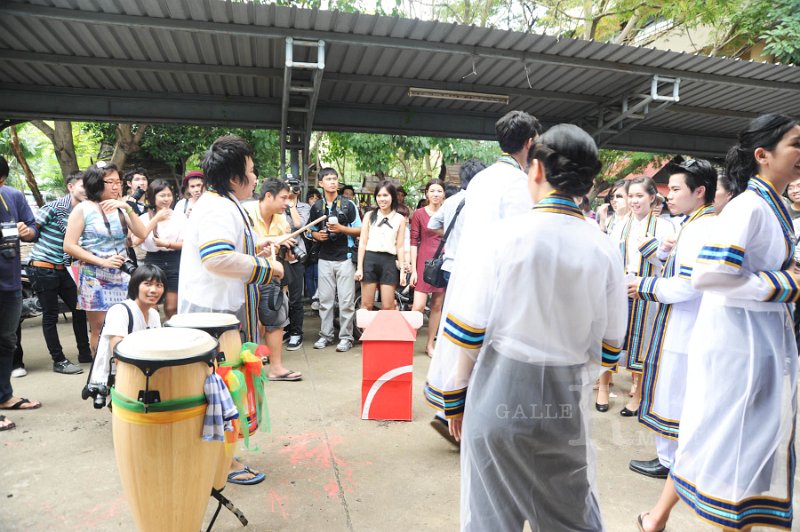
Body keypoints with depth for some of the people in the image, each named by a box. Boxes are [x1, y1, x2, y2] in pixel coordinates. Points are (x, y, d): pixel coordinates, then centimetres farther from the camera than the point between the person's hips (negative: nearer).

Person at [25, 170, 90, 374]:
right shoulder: (54, 207, -12)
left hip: (62, 269, 7)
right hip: (42, 268, -7)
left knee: (79, 309, 9)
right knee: (50, 316, 2)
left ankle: (85, 353, 20)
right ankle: (59, 361, 10)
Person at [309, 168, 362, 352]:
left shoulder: (348, 205, 1)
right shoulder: (316, 207, 10)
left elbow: (359, 230, 1)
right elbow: (313, 231, 18)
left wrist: (341, 228, -15)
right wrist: (318, 235, -5)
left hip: (345, 258, -3)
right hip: (325, 259, 3)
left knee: (346, 300, -2)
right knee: (325, 299, 8)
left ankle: (346, 337, 8)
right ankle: (325, 335, 19)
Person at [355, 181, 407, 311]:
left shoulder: (400, 219, 6)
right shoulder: (369, 215, 6)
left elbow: (400, 247, 6)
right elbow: (362, 243, 4)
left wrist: (402, 271, 1)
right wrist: (359, 267, -1)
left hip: (389, 261, 0)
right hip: (370, 259, 0)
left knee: (388, 307, 1)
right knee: (366, 305, 4)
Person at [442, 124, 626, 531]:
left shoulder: (509, 232, -12)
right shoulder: (604, 250, -4)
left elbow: (468, 332, -10)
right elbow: (608, 350, 1)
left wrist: (457, 396, 3)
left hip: (500, 393, -2)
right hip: (567, 404, 3)